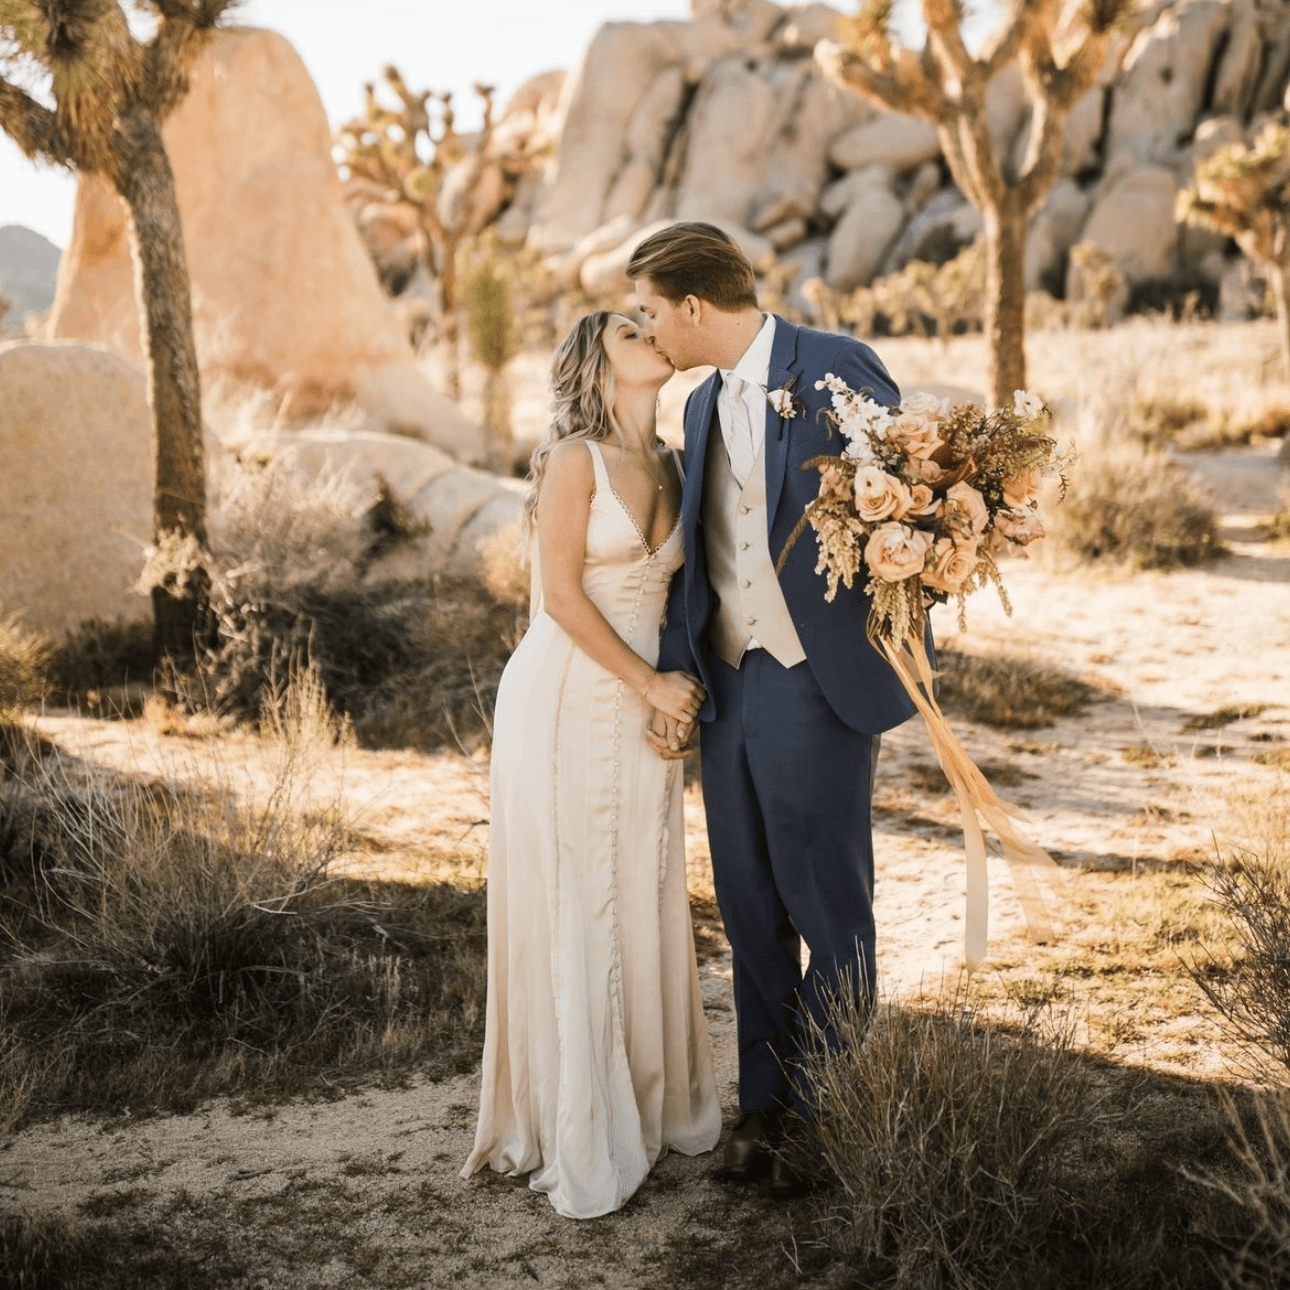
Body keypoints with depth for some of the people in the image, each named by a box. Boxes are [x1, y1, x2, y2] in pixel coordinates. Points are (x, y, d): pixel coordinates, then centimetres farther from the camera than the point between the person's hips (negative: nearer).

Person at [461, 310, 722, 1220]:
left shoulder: (672, 468, 11)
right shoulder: (576, 458, -10)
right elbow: (562, 593, -14)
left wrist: (680, 681, 3)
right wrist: (649, 683, -11)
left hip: (641, 717, 6)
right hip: (565, 705, -6)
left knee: (645, 907, 11)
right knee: (571, 914, 1)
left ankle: (652, 1103, 25)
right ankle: (579, 1137, 11)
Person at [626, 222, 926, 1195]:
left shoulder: (837, 369, -8)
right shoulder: (703, 407, 14)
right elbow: (696, 558, 14)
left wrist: (888, 666, -15)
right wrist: (674, 681, 3)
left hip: (816, 688, -7)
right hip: (726, 688, 7)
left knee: (831, 912, 3)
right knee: (750, 912, 14)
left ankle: (831, 1112, 19)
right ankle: (765, 1105, 27)